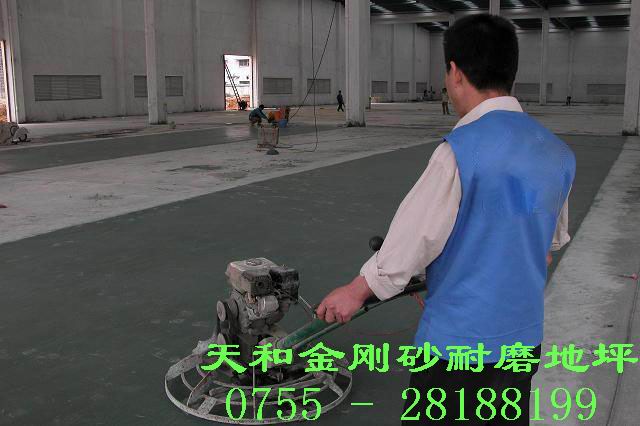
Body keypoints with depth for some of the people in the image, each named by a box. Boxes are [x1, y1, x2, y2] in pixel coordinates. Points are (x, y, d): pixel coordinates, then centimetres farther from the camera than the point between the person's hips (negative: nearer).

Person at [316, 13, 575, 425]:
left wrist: (356, 291, -4)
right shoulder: (559, 154, 1)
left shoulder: (461, 150, -22)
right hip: (524, 342, 7)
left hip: (459, 343, -6)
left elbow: (414, 240, -18)